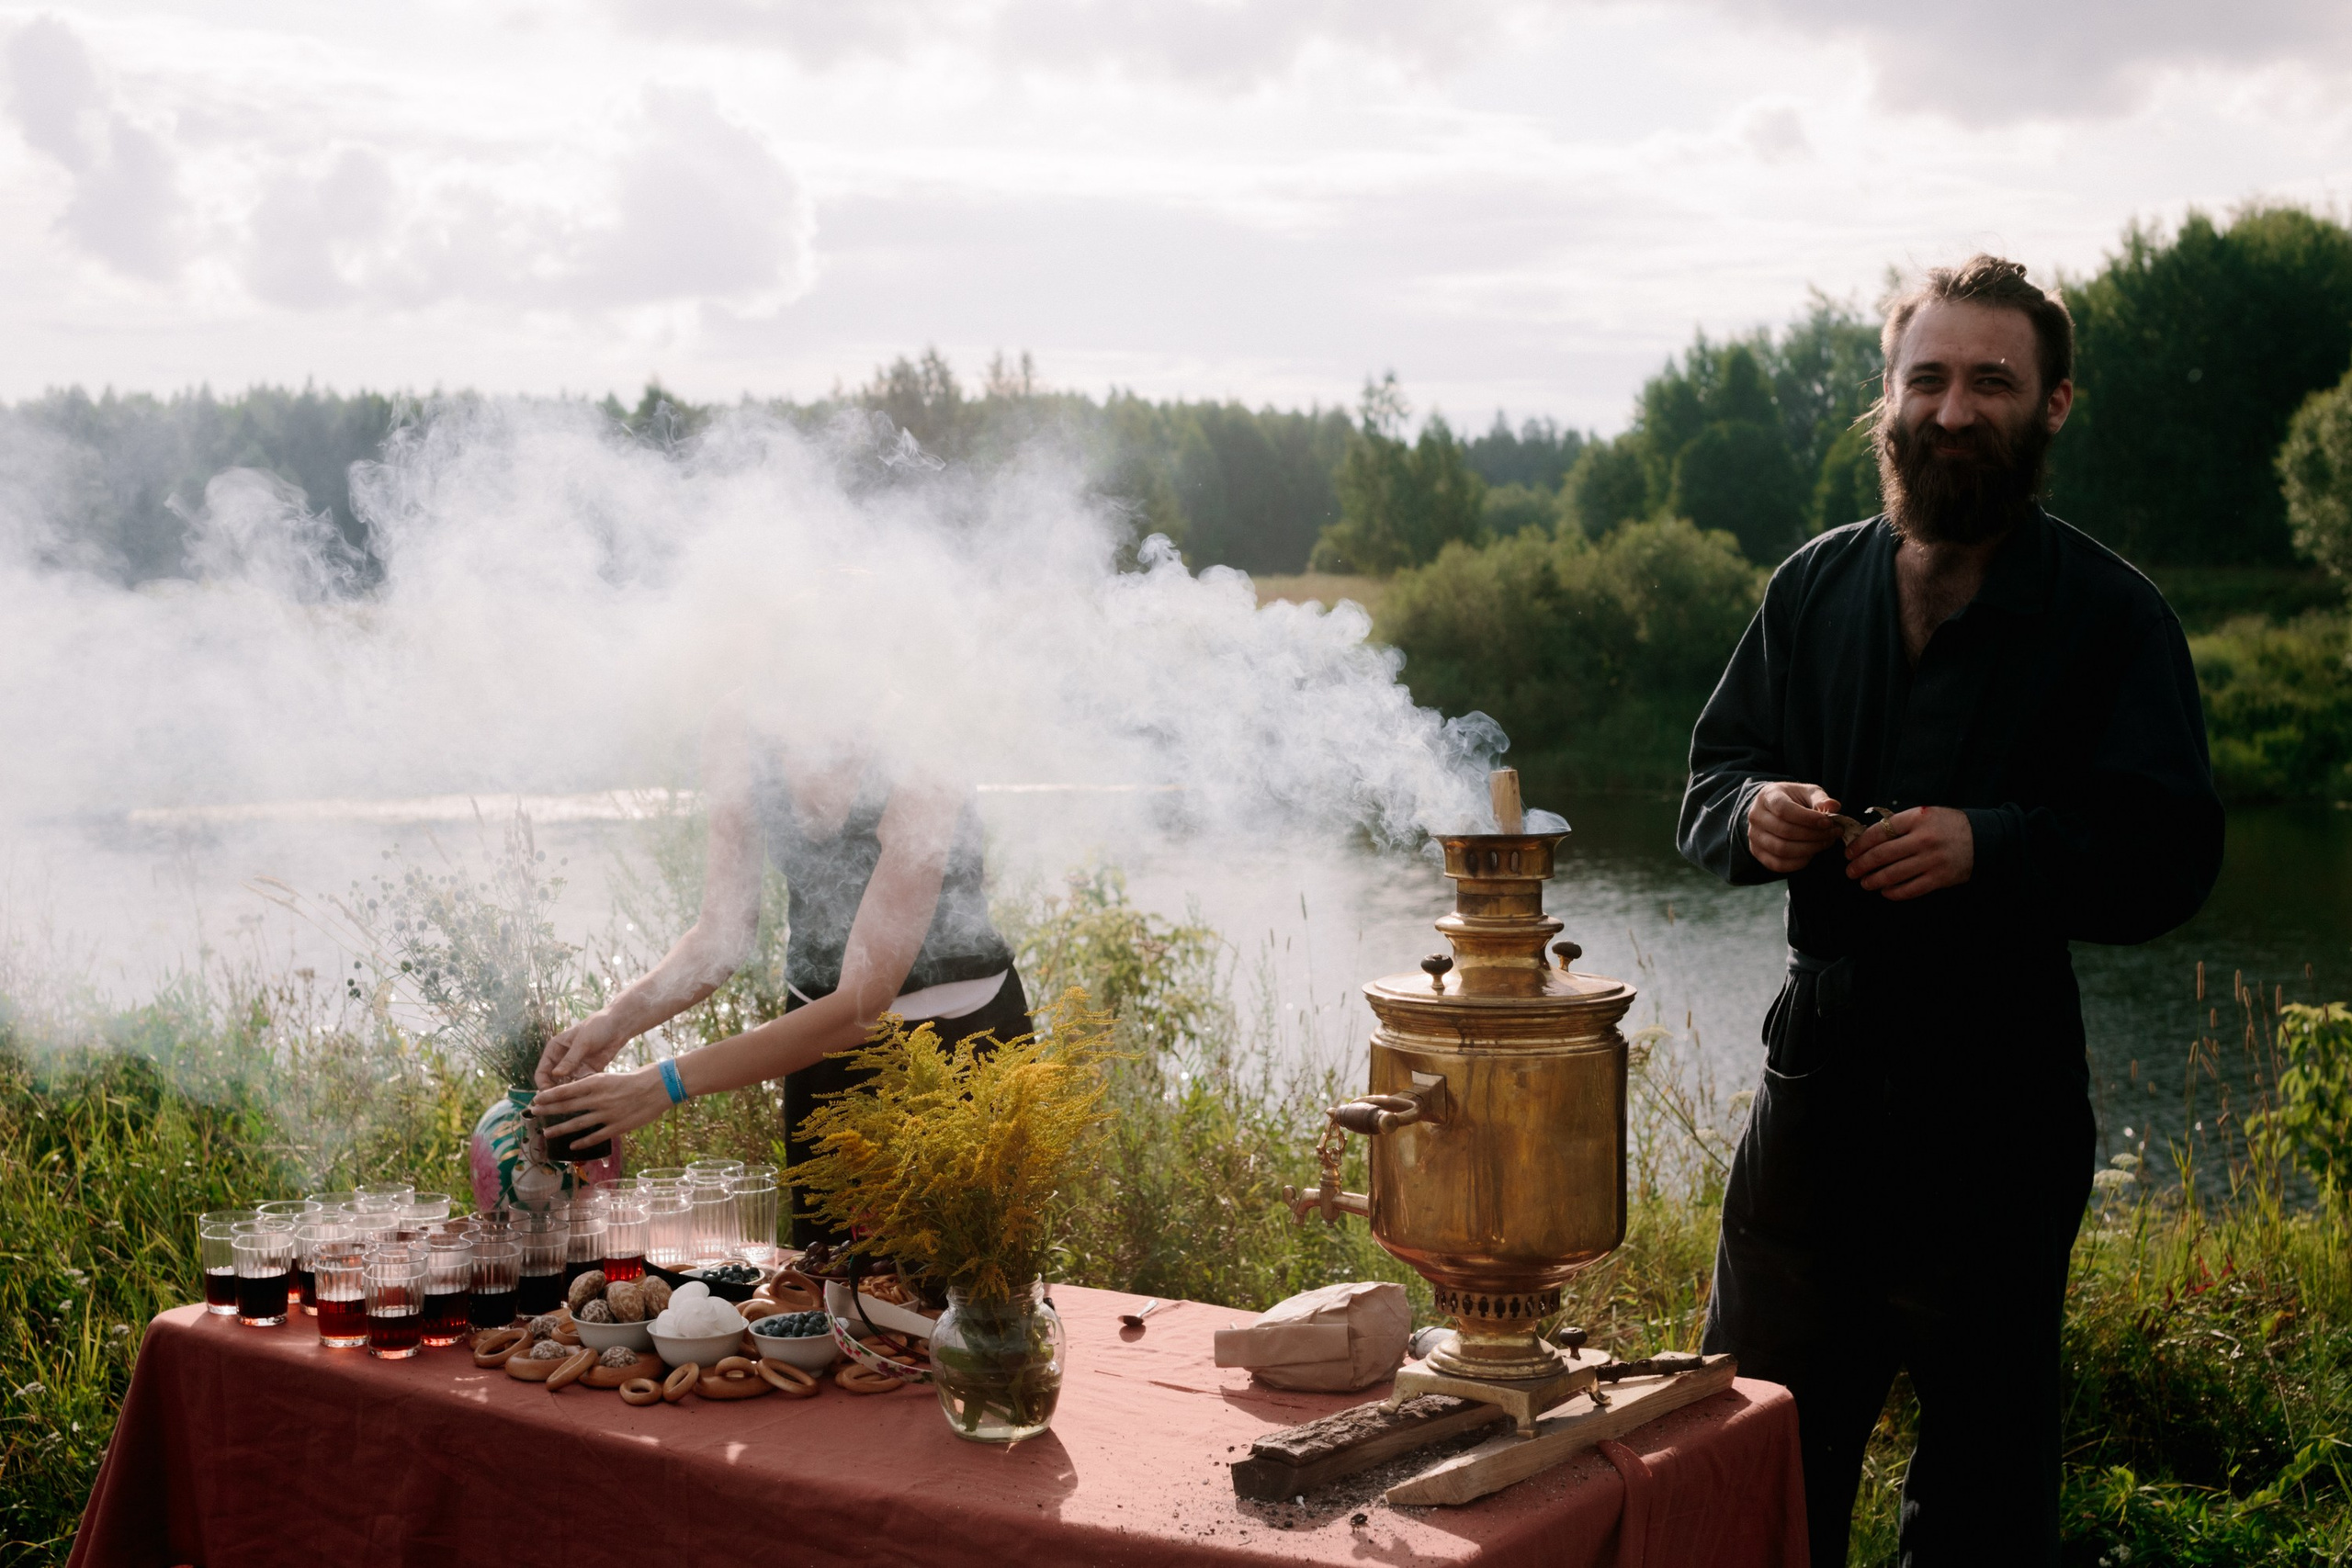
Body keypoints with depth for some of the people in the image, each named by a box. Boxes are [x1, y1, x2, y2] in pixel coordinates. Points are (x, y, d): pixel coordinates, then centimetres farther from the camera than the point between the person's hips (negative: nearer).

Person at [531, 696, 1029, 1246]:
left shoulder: (919, 774, -29)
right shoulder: (738, 733, -13)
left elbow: (862, 1004, -32)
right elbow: (726, 927, -6)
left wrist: (668, 1083, -36)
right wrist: (619, 1019, -23)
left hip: (960, 1032, -4)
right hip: (820, 1030, 5)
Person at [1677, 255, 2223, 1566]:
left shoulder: (2111, 615, -4)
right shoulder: (1814, 588, 9)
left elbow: (2169, 862, -10)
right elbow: (1712, 780, 12)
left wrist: (1991, 846, -26)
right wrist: (1756, 812, -11)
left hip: (2002, 1088, -3)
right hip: (1820, 1061, 4)